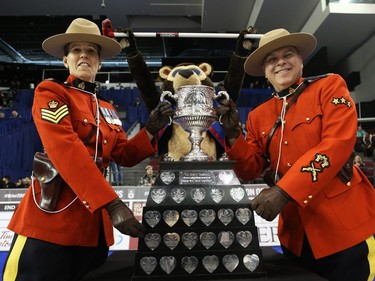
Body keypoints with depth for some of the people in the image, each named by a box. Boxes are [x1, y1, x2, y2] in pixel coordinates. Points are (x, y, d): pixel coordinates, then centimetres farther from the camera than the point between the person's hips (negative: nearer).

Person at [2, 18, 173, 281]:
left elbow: (124, 155, 10)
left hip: (94, 221, 6)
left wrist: (151, 129, -7)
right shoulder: (50, 91, -4)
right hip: (51, 215, -6)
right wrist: (111, 203, -29)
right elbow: (66, 149, -21)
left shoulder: (108, 109, 15)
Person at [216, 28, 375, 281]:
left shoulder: (329, 86, -4)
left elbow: (339, 142, -19)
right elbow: (250, 170, 4)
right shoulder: (258, 116, 6)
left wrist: (284, 191, -26)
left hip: (344, 223, -3)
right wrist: (233, 134, -14)